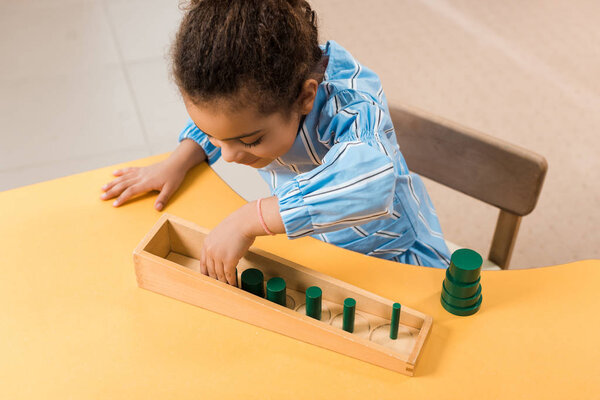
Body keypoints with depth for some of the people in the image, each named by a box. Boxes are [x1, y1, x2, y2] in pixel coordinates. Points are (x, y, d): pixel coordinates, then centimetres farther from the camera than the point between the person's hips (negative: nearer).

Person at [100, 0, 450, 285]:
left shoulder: (349, 102, -36)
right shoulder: (250, 87, -15)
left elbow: (369, 185, -57)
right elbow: (216, 118, 11)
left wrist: (248, 220, -53)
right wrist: (178, 161, -5)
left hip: (393, 258, -7)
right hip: (314, 245, 8)